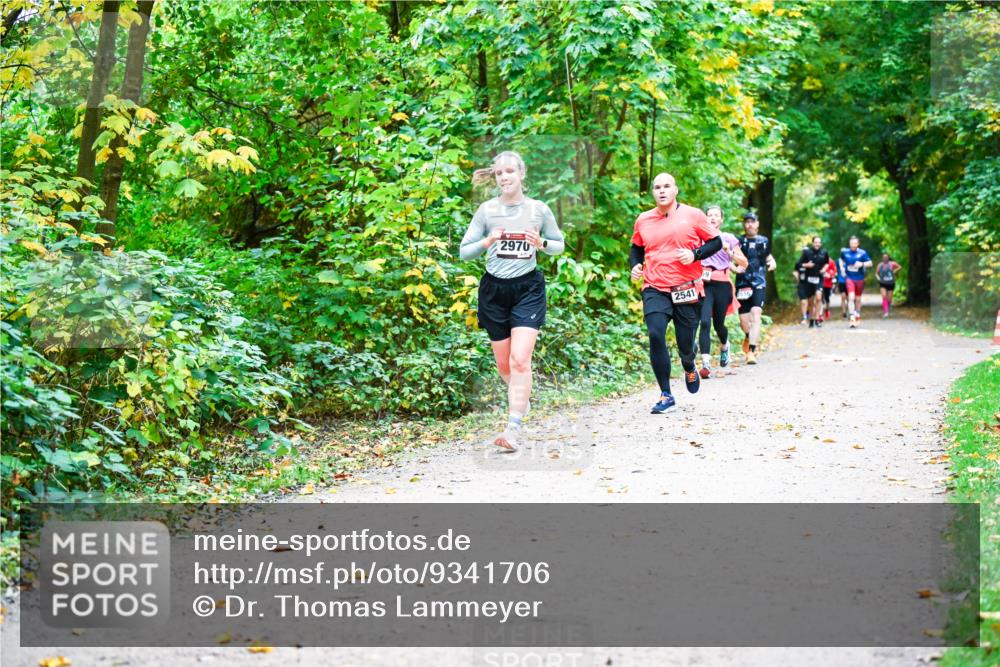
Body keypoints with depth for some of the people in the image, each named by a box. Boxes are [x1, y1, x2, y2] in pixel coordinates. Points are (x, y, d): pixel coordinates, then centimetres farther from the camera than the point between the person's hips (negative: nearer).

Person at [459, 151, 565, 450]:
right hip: (494, 290, 2)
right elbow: (464, 252, 3)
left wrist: (541, 244, -10)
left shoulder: (539, 210, 0)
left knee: (519, 359, -17)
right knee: (503, 363, 10)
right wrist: (487, 242, -17)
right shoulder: (487, 210, 1)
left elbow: (559, 245, 12)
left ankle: (513, 428, -18)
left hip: (528, 288, -2)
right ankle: (521, 397, 42)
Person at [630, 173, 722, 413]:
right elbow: (636, 247, 24)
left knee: (686, 343, 4)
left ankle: (689, 369, 44)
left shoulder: (693, 215, 0)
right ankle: (666, 395, -8)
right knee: (655, 335, -17)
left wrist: (695, 254, -12)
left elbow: (716, 242, 5)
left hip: (687, 289, -1)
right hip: (655, 289, 1)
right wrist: (635, 265, 4)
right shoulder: (643, 220, 7)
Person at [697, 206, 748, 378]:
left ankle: (724, 346, 44)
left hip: (722, 286, 1)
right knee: (704, 322, -18)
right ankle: (706, 364, -22)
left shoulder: (728, 238, 8)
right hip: (704, 284, -1)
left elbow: (744, 263, 5)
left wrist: (729, 251, -10)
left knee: (718, 324, 8)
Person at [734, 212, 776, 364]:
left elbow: (768, 255, 26)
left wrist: (772, 262, 5)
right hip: (742, 284, 0)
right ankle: (749, 336, 40)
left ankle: (751, 351, -22)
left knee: (756, 314, -20)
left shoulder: (764, 241, 11)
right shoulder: (738, 241, 5)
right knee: (743, 320, 3)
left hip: (759, 283, 0)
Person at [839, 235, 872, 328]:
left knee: (858, 299, 13)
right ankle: (852, 318, -19)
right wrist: (842, 268, 6)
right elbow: (841, 259, 20)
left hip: (859, 279, 0)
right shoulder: (844, 252, -1)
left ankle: (858, 316, 34)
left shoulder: (862, 253, -7)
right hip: (849, 278, 0)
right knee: (851, 297, -16)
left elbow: (870, 263, -4)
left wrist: (862, 264, -22)